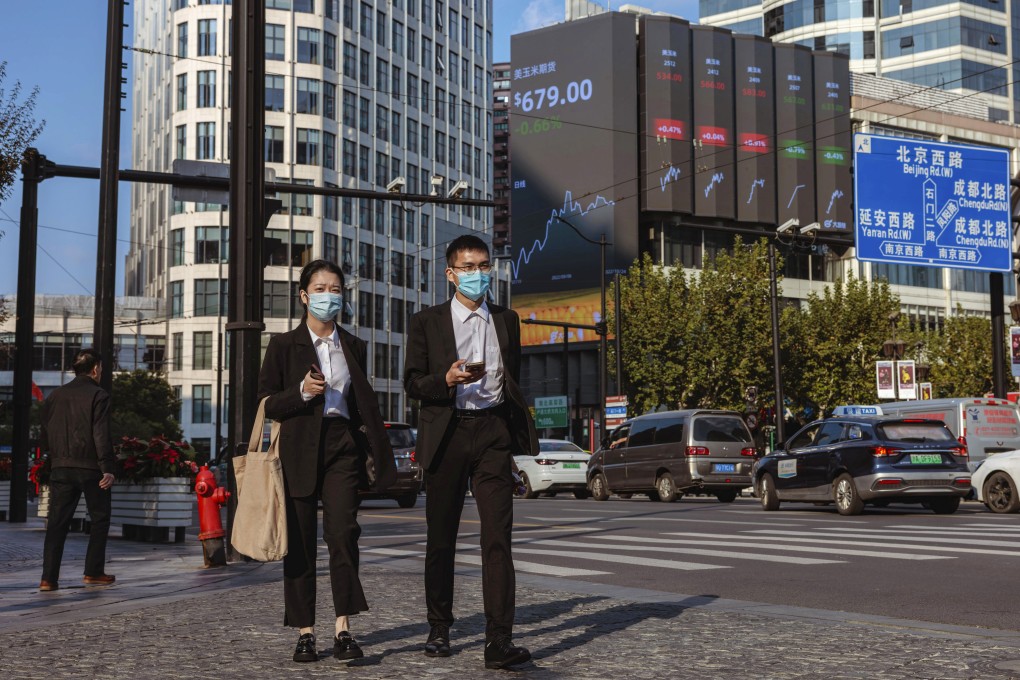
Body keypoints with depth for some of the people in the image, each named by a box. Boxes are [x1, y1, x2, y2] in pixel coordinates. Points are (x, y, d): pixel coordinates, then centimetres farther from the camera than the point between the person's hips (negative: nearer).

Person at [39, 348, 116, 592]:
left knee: (57, 523, 5)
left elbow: (45, 435, 12)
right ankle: (93, 572, 11)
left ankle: (49, 578, -1)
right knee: (100, 519, 10)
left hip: (61, 468, 5)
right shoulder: (98, 395, -7)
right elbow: (102, 436, -14)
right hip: (90, 468, -5)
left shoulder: (56, 395, 10)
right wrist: (108, 469, -14)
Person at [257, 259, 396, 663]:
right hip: (299, 450, -1)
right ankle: (305, 633, 9)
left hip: (342, 447, 1)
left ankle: (343, 630, -12)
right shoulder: (284, 346, 5)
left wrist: (377, 455, 11)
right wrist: (302, 392, -15)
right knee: (301, 542, 1)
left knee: (343, 533, -13)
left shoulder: (354, 347, 14)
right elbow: (266, 403, 2)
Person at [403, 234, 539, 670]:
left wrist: (519, 432, 16)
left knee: (498, 535, -10)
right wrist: (447, 380, -17)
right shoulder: (427, 322, 6)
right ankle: (439, 629, 24)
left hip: (493, 432, 1)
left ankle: (498, 641, -12)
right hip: (446, 434, -1)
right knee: (441, 537, 8)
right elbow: (412, 383, 2)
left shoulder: (507, 321, 15)